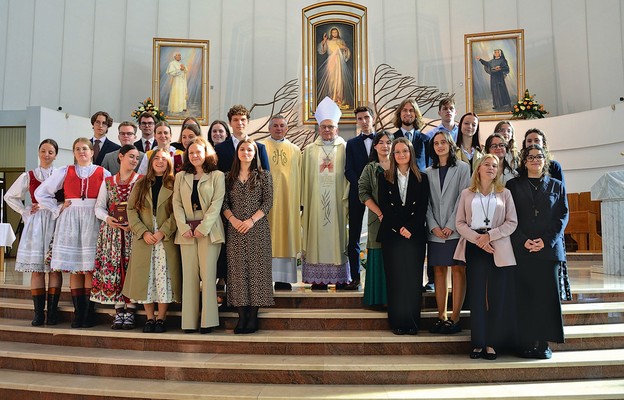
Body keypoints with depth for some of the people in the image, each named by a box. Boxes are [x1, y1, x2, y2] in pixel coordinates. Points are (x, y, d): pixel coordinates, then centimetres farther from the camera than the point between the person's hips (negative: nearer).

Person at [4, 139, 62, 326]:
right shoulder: (28, 176, 10)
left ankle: (52, 311, 1)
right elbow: (10, 196, 18)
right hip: (35, 222, 2)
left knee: (54, 267, -3)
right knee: (36, 268, 0)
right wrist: (25, 211, 8)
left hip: (55, 221, -2)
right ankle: (38, 312, 3)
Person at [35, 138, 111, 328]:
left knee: (89, 268, -4)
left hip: (92, 221, -2)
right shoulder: (64, 172, 11)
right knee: (73, 267, 1)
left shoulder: (102, 173, 6)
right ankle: (78, 313, 6)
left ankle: (88, 314, 1)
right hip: (70, 220, 2)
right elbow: (41, 192, 13)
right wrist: (57, 209, 5)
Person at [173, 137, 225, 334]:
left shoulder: (217, 176, 4)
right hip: (186, 230, 3)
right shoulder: (181, 176, 15)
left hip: (208, 230, -3)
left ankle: (208, 320, 1)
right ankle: (189, 321, 7)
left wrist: (203, 227, -13)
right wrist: (184, 227, -6)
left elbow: (216, 203, -4)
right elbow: (177, 204, 8)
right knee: (189, 275, 3)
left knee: (207, 274, -5)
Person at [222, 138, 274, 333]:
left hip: (257, 228, -2)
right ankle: (242, 316, 7)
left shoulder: (264, 175, 6)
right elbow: (224, 203, 7)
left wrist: (252, 220, -12)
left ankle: (253, 316, 3)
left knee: (256, 268, -3)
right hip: (235, 229, 2)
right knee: (237, 270, 1)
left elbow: (268, 202, -2)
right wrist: (233, 219, -11)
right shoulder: (229, 177, 12)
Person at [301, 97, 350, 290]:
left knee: (337, 235, 2)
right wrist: (304, 203, 2)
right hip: (315, 201, 1)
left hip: (337, 200, -1)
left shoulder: (345, 149, 5)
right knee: (316, 236, 1)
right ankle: (317, 278, 6)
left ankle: (341, 277, 9)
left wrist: (346, 198, -7)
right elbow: (304, 178, 8)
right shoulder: (309, 150, 10)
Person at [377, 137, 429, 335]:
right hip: (391, 235, 0)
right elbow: (384, 207, 0)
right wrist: (400, 228, -10)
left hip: (415, 235, 0)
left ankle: (413, 322, 9)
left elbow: (422, 208, 1)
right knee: (394, 278, 1)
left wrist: (410, 229, -12)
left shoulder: (421, 178, 9)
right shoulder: (384, 177, 8)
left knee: (414, 278, 1)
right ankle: (397, 322, 8)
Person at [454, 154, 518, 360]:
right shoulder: (466, 194, 10)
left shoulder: (504, 193, 9)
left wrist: (489, 235, -12)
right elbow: (460, 222, 4)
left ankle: (491, 343, 9)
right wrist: (477, 238, -12)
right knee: (476, 295, 0)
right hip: (474, 248, 0)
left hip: (498, 248, 0)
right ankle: (478, 343, 7)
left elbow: (512, 222, 2)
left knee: (497, 297, 0)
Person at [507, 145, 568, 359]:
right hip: (521, 250, -1)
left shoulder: (556, 186, 13)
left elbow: (563, 215, 6)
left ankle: (544, 343, 7)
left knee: (547, 295, -1)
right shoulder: (513, 186, 9)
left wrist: (547, 240, -8)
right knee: (524, 297, -2)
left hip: (549, 248, 1)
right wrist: (523, 241, -11)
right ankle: (526, 343, 3)